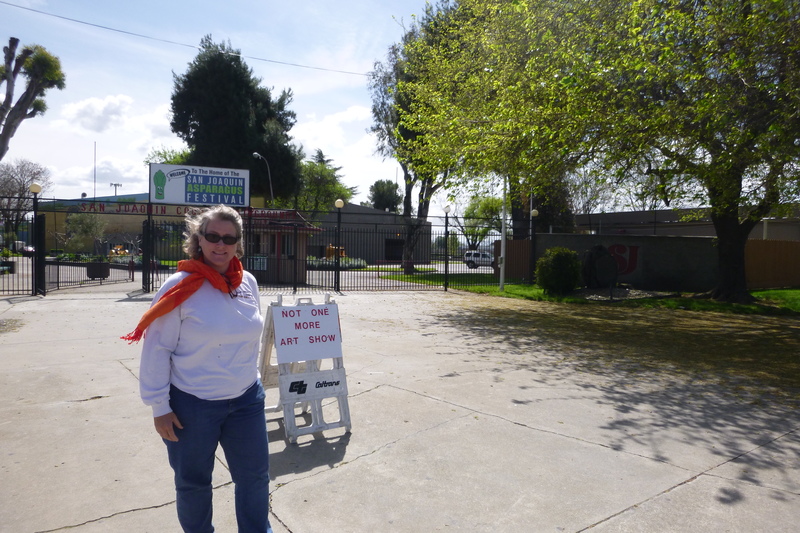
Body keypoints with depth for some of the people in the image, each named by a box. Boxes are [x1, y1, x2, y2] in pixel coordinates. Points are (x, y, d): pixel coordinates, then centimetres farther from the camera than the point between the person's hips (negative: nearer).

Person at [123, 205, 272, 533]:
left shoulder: (248, 283, 0)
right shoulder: (180, 287, -15)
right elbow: (156, 351, -12)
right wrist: (159, 407, -10)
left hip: (246, 401, 4)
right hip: (192, 406, -4)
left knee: (255, 476, 14)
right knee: (192, 481, 17)